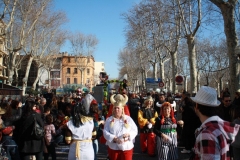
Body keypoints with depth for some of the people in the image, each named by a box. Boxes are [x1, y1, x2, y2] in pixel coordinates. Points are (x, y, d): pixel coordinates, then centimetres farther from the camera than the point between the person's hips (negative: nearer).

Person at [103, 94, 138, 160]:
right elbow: (105, 132, -7)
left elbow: (135, 130, 2)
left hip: (127, 147, 0)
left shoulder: (128, 119, 4)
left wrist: (129, 134, -19)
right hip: (113, 147, 0)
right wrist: (114, 139, -22)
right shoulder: (109, 119, 1)